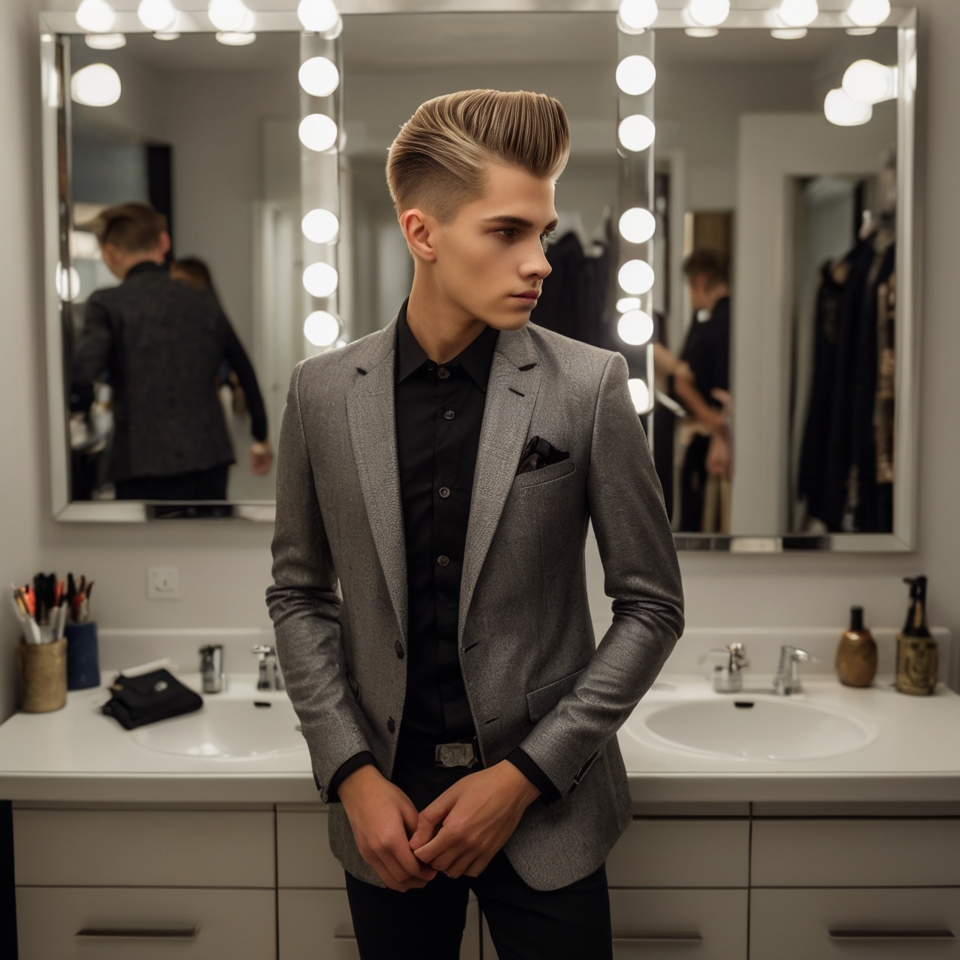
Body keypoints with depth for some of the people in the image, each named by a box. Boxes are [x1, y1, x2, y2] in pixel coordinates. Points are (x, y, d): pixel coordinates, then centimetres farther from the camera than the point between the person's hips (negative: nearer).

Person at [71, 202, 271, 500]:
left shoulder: (106, 303, -4)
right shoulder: (204, 302, 9)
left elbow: (83, 370, -21)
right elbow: (246, 372, 17)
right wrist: (261, 438, 29)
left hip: (142, 467, -4)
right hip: (209, 460, 4)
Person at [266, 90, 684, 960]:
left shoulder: (590, 385, -9)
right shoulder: (323, 391, -3)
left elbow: (651, 604, -4)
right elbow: (300, 594, 5)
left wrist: (527, 774, -9)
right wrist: (351, 773, -4)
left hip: (543, 801, -1)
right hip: (382, 799, 2)